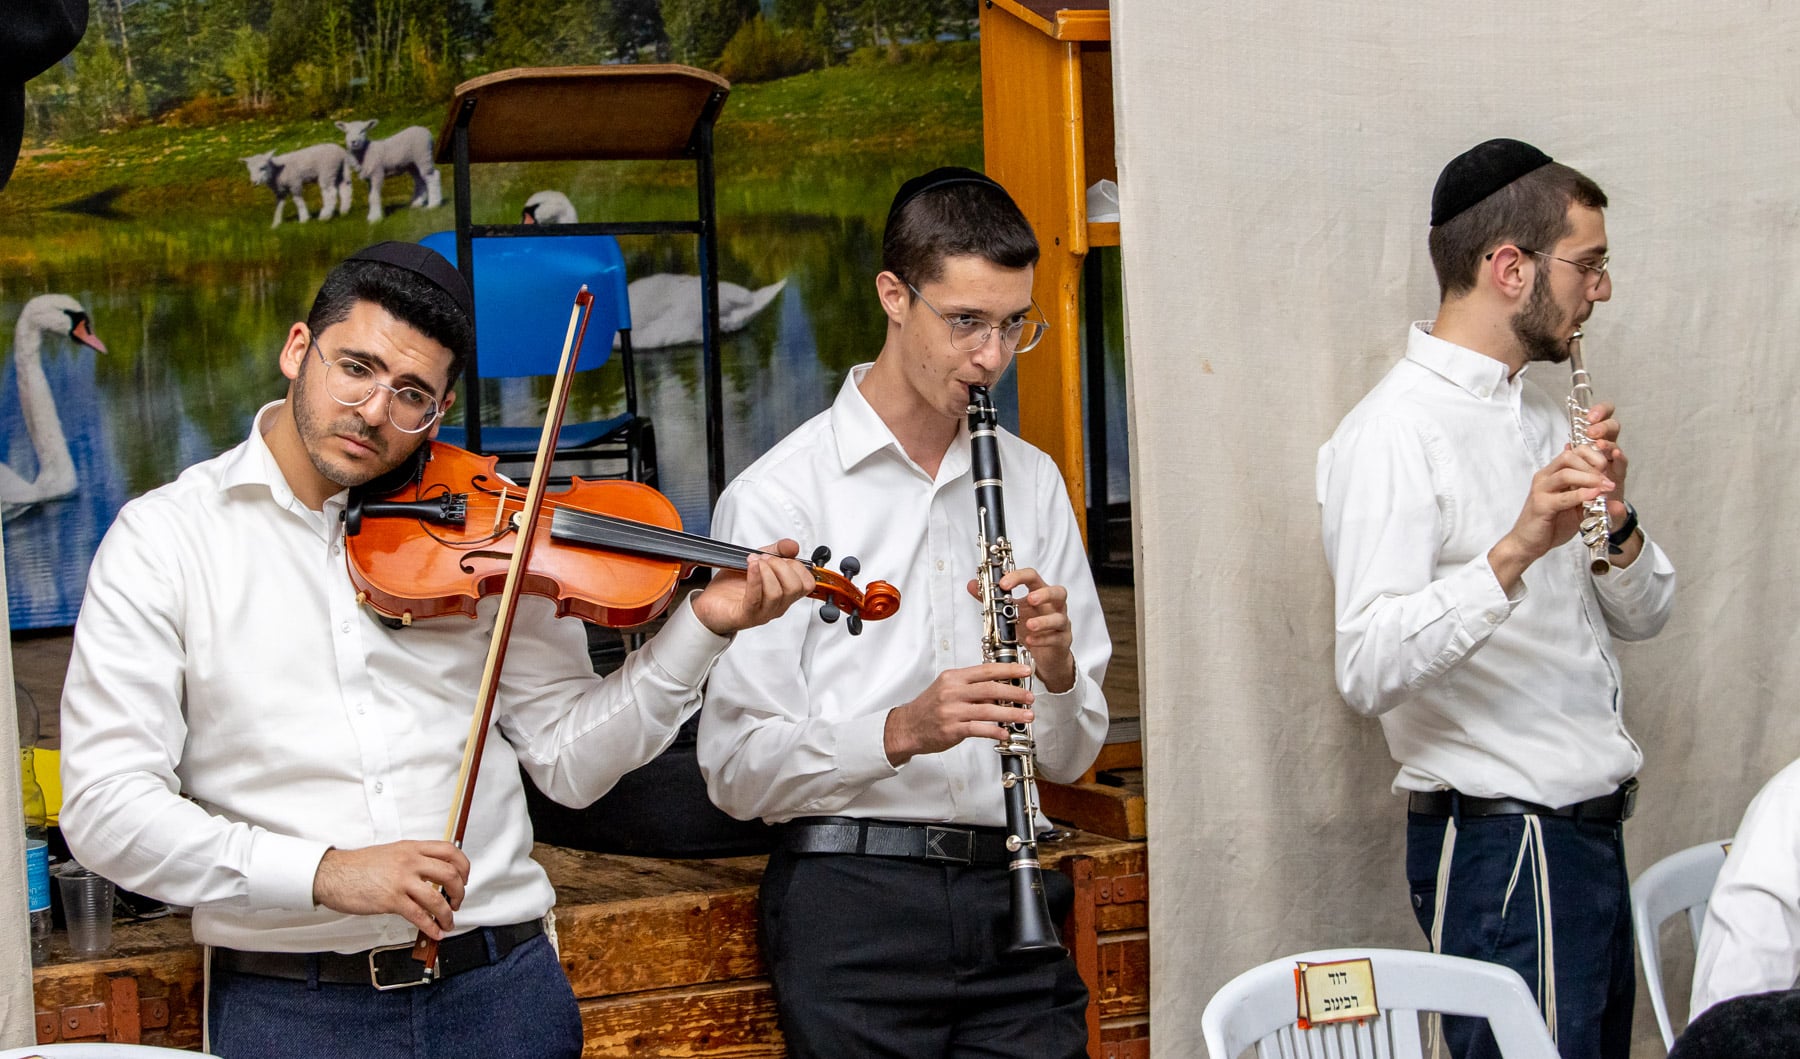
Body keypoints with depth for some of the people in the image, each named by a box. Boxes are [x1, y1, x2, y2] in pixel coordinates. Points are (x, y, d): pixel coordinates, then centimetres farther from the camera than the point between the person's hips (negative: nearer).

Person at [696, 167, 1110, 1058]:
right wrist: (902, 730, -22)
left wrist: (1056, 669, -8)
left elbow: (1069, 758, 12)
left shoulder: (1032, 481, 12)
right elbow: (737, 771, -9)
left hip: (1005, 887, 4)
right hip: (852, 897, -4)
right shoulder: (777, 497, -4)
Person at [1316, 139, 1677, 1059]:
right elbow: (1370, 671, -26)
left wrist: (1617, 521, -5)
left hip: (1587, 830, 9)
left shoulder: (1543, 413, 14)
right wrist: (1515, 550, -35)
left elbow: (1639, 616, 15)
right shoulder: (1395, 430, -15)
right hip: (1500, 843, -9)